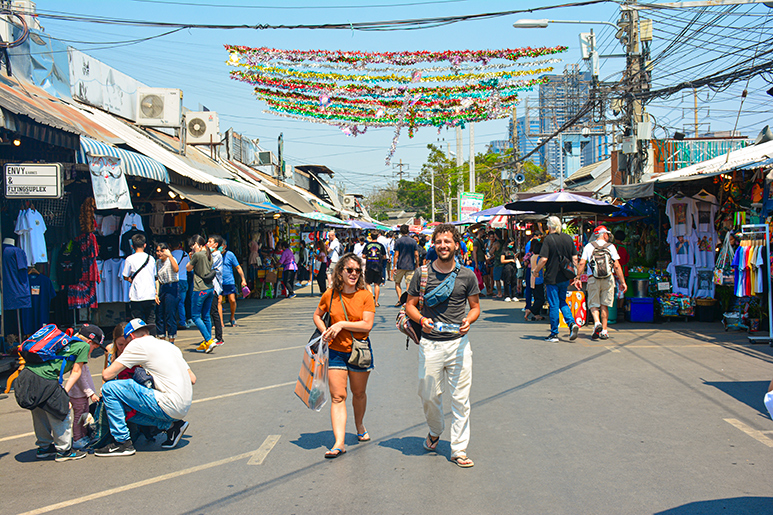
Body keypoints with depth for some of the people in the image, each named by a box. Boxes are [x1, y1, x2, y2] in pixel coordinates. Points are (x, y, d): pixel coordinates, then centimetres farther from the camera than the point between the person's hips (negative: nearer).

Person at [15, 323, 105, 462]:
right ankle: (64, 450, 16)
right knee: (63, 413, 7)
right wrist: (65, 393, 3)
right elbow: (76, 372, 4)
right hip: (43, 380, -9)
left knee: (39, 413, 24)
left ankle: (44, 447, 38)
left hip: (25, 374, 9)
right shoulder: (84, 346, 7)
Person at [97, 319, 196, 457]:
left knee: (110, 388, -3)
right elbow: (193, 379, 21)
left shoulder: (138, 344, -1)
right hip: (185, 407, 8)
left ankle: (122, 443, 0)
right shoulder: (169, 346, 21)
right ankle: (170, 425, 13)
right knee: (128, 408, 24)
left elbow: (107, 375, -2)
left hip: (169, 407, -8)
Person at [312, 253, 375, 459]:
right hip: (336, 351, 1)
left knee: (359, 393, 15)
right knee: (337, 397, -7)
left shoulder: (365, 295, -6)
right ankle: (339, 443, -11)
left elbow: (367, 325, -14)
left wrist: (342, 324, -18)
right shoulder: (330, 295, -1)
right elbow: (317, 315, 16)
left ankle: (359, 426, 41)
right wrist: (325, 332, -1)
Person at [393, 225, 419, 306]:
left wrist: (394, 266, -2)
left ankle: (400, 299, -4)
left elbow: (396, 255, -6)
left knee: (397, 283, 10)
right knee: (409, 284, 4)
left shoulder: (398, 241, -4)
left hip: (400, 266, -2)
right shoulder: (413, 241, 4)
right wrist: (417, 265, 11)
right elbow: (416, 255, 3)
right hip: (411, 266, 2)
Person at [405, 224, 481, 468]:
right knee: (428, 395, 8)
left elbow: (475, 306, 12)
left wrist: (468, 320, -10)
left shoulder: (467, 276, 4)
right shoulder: (422, 274, 2)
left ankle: (459, 449, 9)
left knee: (461, 398, 0)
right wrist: (421, 319, -12)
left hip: (458, 343, 0)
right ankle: (435, 431, 38)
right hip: (430, 344, 0)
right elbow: (410, 304, 8)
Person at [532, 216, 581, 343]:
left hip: (552, 278, -5)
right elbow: (574, 258, 8)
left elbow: (543, 259, -17)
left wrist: (535, 270, -1)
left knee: (554, 305, 1)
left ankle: (554, 334, 6)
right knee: (562, 302, 19)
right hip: (565, 278, 5)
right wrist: (574, 273, 19)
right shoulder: (568, 238, 5)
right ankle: (572, 324, 0)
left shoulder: (548, 239, -11)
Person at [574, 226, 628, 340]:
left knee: (593, 304, 7)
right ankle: (604, 331, 8)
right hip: (608, 279, 0)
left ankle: (597, 322, -20)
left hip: (593, 279, 0)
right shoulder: (610, 246, 2)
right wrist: (622, 282, 0)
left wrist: (578, 278, 2)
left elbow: (582, 263, -4)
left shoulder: (589, 246, 4)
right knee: (604, 305, 9)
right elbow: (617, 266, -3)